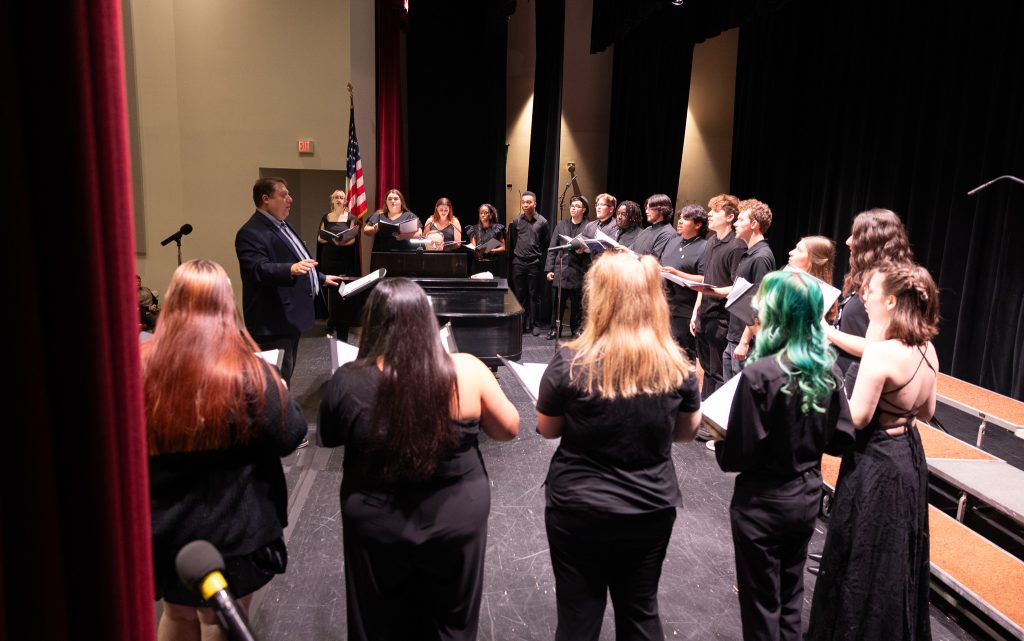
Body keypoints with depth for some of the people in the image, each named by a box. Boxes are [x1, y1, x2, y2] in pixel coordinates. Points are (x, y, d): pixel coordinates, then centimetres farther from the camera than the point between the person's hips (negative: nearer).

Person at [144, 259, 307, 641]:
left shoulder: (139, 366, -12)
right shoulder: (246, 373, -23)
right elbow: (290, 437, -12)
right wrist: (279, 392, 4)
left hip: (160, 530, 4)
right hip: (228, 533, -3)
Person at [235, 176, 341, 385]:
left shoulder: (282, 225, 17)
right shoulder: (251, 233, -17)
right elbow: (260, 269, -31)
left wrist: (321, 278, 34)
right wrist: (291, 269, -46)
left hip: (291, 316, 10)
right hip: (274, 321, -10)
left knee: (285, 374, 19)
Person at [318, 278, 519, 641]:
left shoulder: (349, 382, -21)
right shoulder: (467, 372, -20)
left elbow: (328, 438, -2)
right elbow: (509, 429, -6)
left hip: (375, 524, 0)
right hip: (457, 518, 1)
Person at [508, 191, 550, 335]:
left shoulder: (542, 222, 0)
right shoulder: (516, 221, 6)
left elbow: (547, 243, 5)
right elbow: (512, 242, 14)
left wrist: (539, 257, 4)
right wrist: (514, 257, 11)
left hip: (534, 263, -2)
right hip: (518, 263, 2)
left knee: (534, 295, 4)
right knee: (519, 294, 5)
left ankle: (534, 324, 12)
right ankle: (521, 323, 13)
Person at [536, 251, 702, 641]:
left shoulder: (571, 362, -19)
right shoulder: (677, 365, -11)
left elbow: (547, 430, -4)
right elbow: (687, 431, 5)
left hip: (579, 510, -2)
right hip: (652, 509, 3)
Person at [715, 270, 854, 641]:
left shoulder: (760, 374, -25)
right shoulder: (828, 369, -6)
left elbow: (739, 455, -21)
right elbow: (842, 438, 2)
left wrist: (719, 445, -1)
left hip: (763, 502, -6)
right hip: (807, 497, 6)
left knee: (761, 601, 13)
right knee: (791, 593, 24)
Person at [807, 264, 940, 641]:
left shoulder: (880, 352, -26)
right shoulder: (927, 349, 1)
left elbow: (858, 417, -22)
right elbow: (927, 412, 10)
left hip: (876, 464, -9)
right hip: (909, 456, 9)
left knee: (863, 563, 8)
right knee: (897, 559, 24)